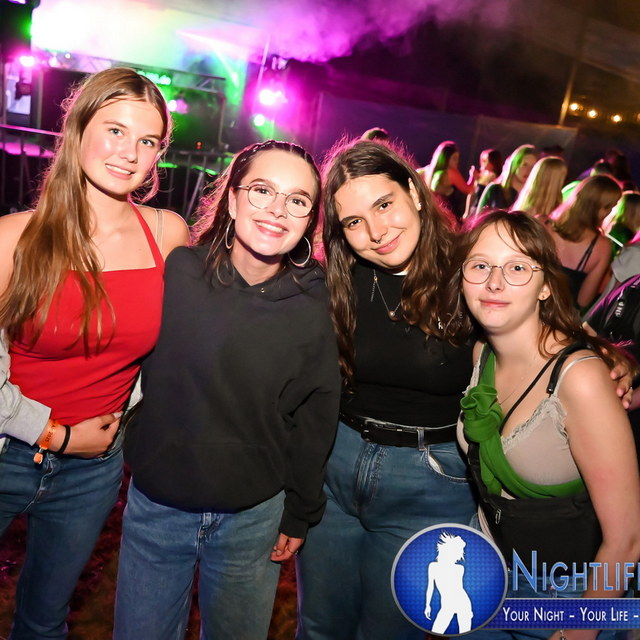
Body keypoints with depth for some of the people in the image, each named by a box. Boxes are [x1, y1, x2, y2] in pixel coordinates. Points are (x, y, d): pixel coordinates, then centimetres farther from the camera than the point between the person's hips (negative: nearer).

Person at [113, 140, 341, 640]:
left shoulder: (313, 305, -9)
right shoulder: (175, 272, -11)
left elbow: (316, 415, -1)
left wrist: (300, 513, 5)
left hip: (253, 519, 0)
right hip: (155, 508, 0)